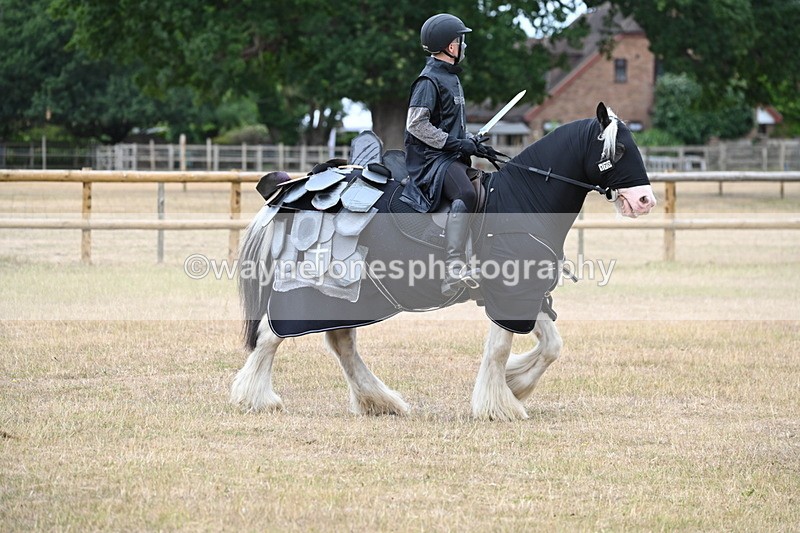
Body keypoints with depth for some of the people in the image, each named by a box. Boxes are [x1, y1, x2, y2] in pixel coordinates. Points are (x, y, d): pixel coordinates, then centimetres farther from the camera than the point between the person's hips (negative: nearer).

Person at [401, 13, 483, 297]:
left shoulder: (451, 77, 22)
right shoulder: (429, 80, -9)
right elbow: (416, 124, -17)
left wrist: (470, 143, 15)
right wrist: (456, 144, -18)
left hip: (451, 156, 11)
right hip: (431, 157, -11)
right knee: (465, 195, -33)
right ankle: (454, 269, -45)